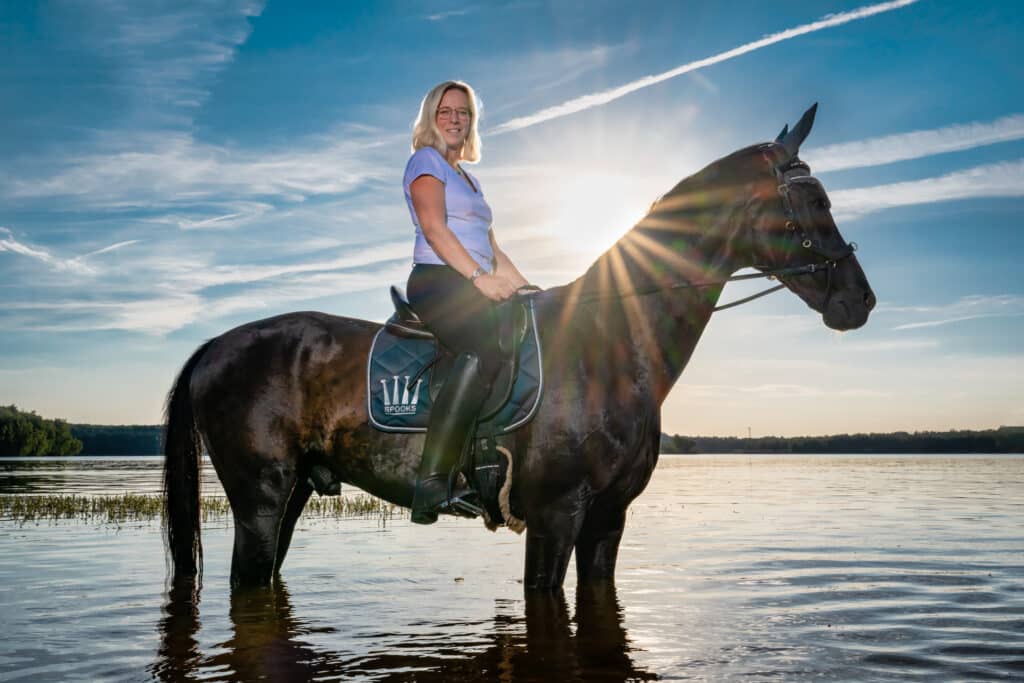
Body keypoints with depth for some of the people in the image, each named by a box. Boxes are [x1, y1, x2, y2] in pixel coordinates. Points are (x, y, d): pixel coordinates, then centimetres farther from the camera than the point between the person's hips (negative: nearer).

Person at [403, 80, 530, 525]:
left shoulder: (469, 178, 30)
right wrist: (479, 277, -18)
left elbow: (490, 247, 27)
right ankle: (433, 482, -36)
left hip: (473, 288, 9)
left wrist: (525, 288, 16)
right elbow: (434, 228, -11)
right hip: (437, 282, -9)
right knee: (484, 353, -33)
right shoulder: (426, 160, 5)